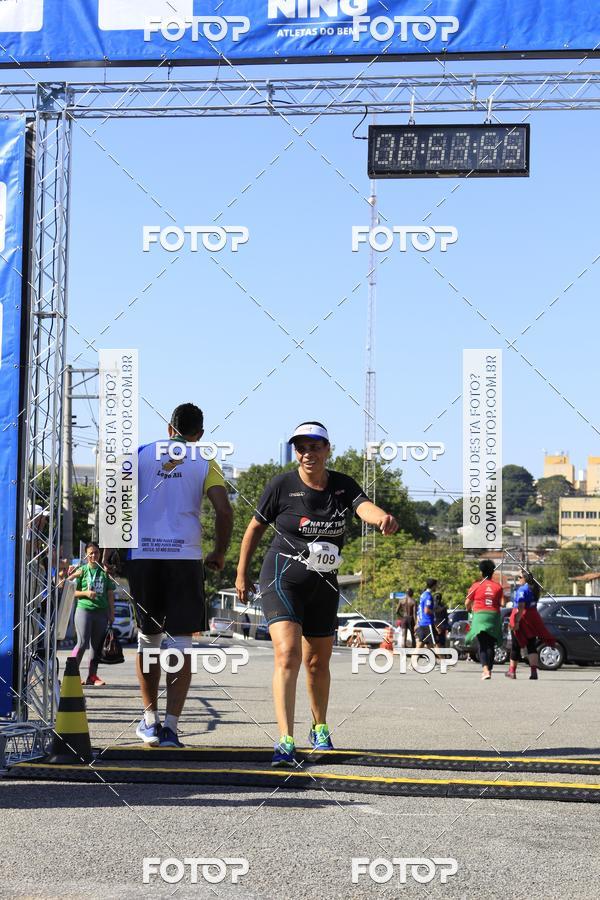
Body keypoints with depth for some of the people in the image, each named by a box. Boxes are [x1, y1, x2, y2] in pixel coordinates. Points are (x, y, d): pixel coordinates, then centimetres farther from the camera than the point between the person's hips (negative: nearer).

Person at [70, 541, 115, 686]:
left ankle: (92, 675, 11)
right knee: (82, 643, -9)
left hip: (101, 611, 3)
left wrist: (112, 613, 6)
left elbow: (110, 594, 10)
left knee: (97, 644, 4)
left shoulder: (105, 571, 8)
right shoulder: (81, 570, 3)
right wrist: (85, 593, -14)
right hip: (84, 609, -3)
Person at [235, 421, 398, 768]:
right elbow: (256, 527, 3)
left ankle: (320, 729, 40)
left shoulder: (342, 485, -1)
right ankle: (286, 742, -26)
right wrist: (242, 573, 8)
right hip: (284, 579, -4)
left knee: (318, 663, 16)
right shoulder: (282, 485, -9)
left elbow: (365, 506, -21)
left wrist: (383, 518, -44)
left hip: (324, 583, 4)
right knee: (288, 655, -21)